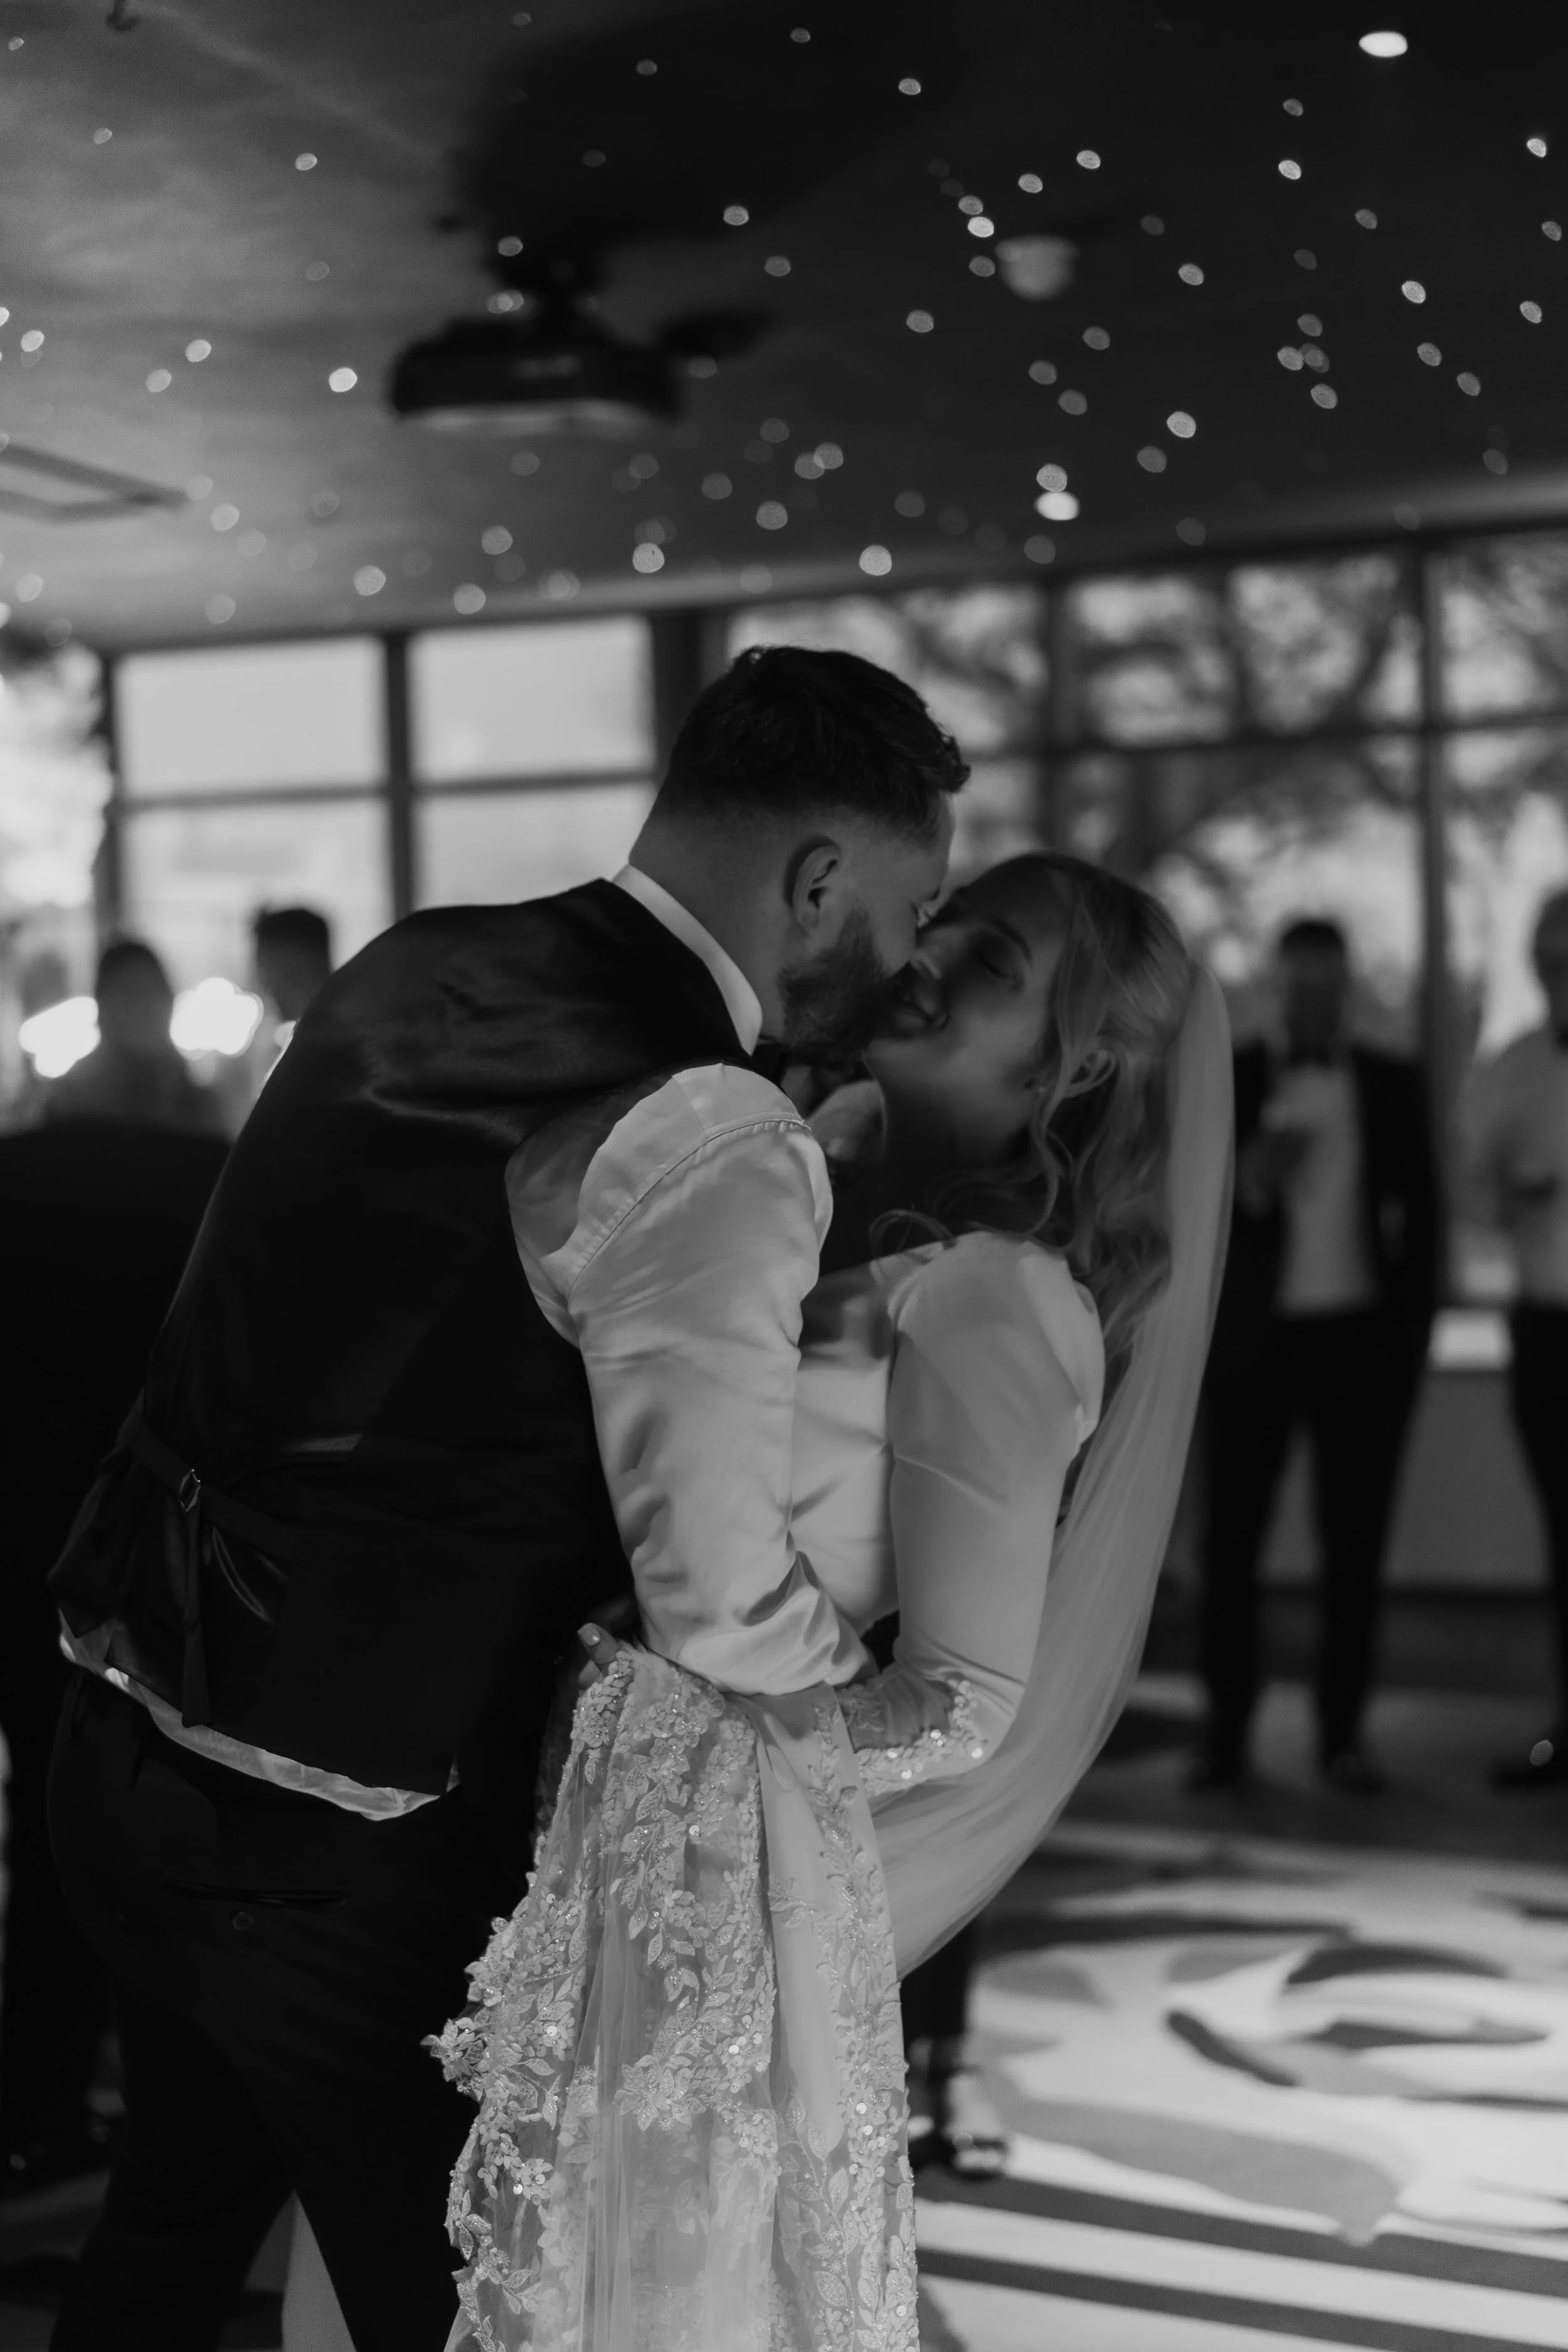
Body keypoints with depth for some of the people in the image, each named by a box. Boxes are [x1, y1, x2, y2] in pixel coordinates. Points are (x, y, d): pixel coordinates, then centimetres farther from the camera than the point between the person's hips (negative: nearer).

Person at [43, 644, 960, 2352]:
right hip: (345, 1857, -7)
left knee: (176, 2208, 29)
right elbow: (725, 1601, -22)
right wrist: (889, 1669, -2)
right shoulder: (715, 1140, -21)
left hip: (118, 1750, 8)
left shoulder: (409, 973, 2)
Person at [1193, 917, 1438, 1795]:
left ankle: (1344, 1735, 10)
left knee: (1354, 1545, 2)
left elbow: (1422, 1212, 10)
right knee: (1231, 1540, -1)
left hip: (1362, 1336, 1)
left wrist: (1413, 1331, 3)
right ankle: (1228, 1731, 8)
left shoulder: (1394, 1085, 8)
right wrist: (1249, 1178, -19)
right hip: (1255, 1337, -1)